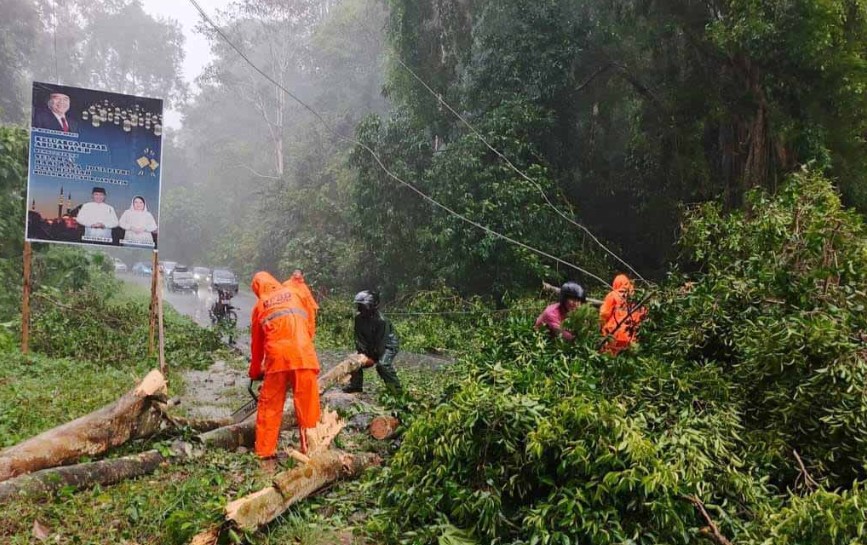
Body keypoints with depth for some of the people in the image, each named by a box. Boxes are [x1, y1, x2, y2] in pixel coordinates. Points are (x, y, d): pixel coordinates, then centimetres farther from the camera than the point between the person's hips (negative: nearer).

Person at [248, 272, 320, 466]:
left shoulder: (259, 306, 16)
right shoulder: (292, 295, 20)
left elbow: (256, 342, 22)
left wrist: (255, 372, 32)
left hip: (277, 358, -1)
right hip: (303, 356, 1)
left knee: (270, 406, 10)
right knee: (308, 406, 7)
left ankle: (266, 453, 10)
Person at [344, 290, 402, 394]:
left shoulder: (381, 320, -32)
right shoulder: (359, 318, -12)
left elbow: (381, 342, -26)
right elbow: (359, 338, -10)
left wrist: (373, 358, -21)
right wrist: (363, 353, -20)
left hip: (388, 345, -7)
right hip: (371, 346, 7)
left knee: (383, 364, -29)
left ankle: (396, 388, -18)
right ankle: (356, 385, 17)